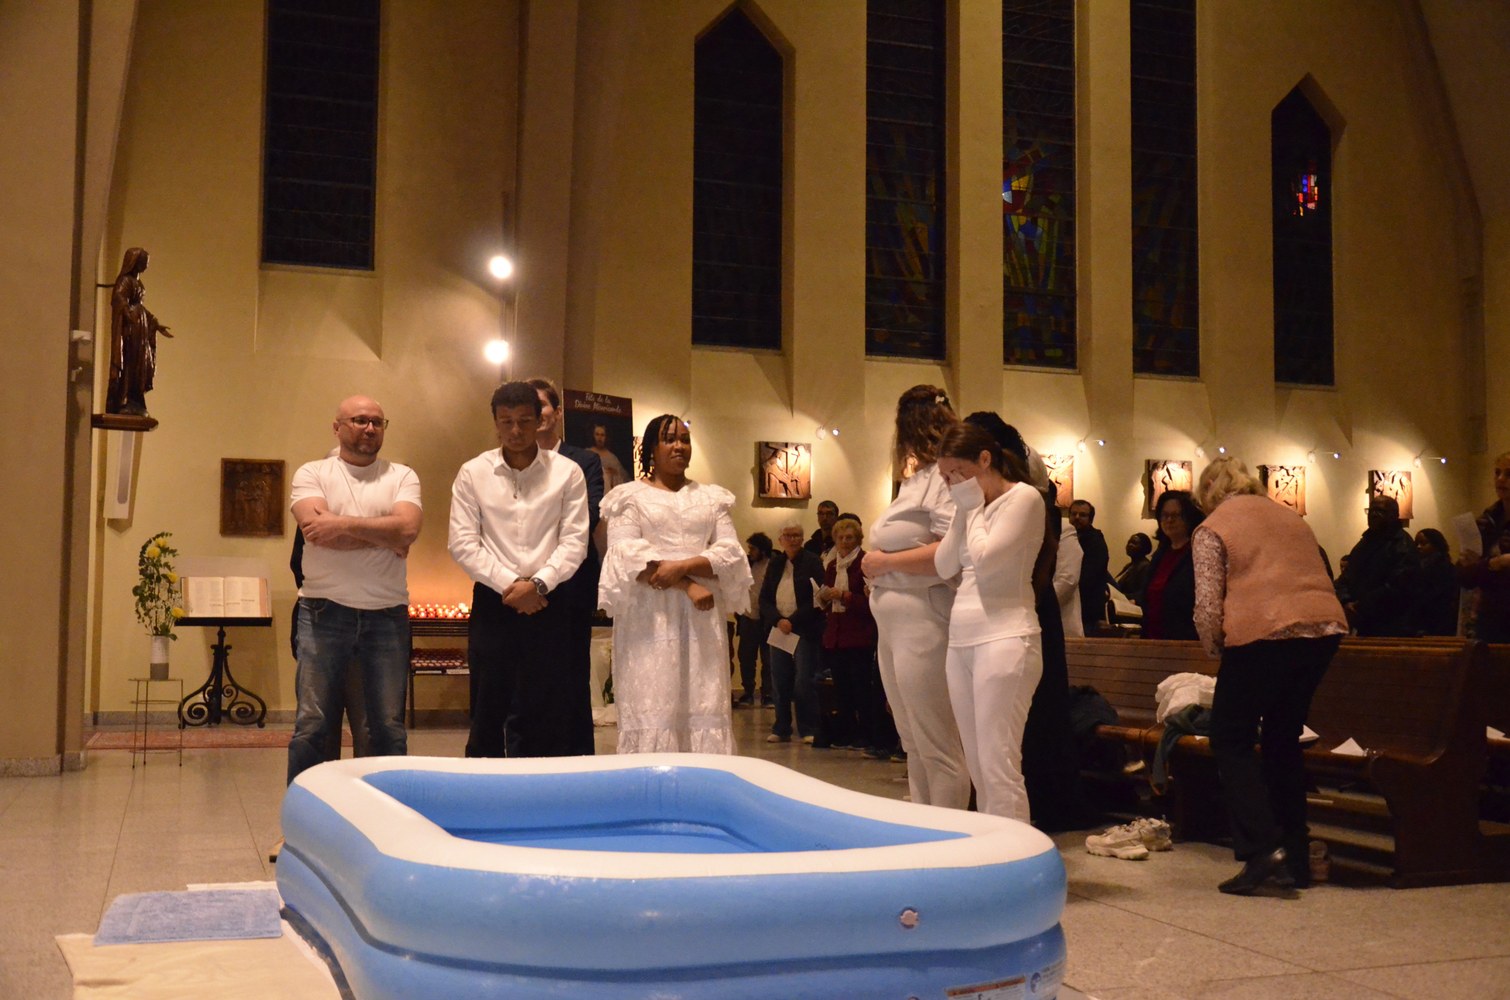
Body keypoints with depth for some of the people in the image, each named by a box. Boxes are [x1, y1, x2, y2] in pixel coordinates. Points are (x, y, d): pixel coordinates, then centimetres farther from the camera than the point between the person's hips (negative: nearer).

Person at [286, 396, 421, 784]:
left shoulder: (402, 476, 9)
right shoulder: (312, 474, 5)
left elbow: (408, 529, -9)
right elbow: (317, 529, -12)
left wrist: (344, 524, -14)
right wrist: (384, 537, -8)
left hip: (387, 614, 1)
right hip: (325, 610, -1)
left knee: (389, 728, 6)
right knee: (312, 726, 1)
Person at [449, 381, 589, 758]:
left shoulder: (567, 472, 1)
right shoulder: (473, 473, 3)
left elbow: (574, 542, -2)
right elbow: (462, 543, -2)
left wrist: (538, 584, -14)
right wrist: (509, 584, -10)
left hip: (548, 603, 0)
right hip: (492, 603, 0)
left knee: (550, 715, 1)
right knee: (490, 708, 5)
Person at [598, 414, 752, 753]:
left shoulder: (712, 498, 17)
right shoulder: (629, 496, 7)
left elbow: (731, 553, 5)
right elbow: (627, 556, -6)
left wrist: (682, 566, -12)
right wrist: (688, 586, -14)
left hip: (702, 620, 3)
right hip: (650, 620, -3)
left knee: (705, 709, -2)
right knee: (651, 710, -6)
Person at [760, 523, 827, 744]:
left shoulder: (812, 562, -2)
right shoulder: (775, 563, 12)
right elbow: (764, 598, 8)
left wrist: (793, 621, -12)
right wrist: (778, 620, -9)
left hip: (805, 631, -4)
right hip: (778, 629, 4)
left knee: (804, 682, -7)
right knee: (779, 683, 5)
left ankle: (809, 730, -1)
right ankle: (781, 730, 12)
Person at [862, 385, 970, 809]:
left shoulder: (947, 477, -12)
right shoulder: (915, 480, 19)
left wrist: (887, 562, -14)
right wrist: (877, 563, 12)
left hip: (924, 626, -11)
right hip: (894, 627, 11)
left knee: (937, 749, -4)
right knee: (914, 746, 16)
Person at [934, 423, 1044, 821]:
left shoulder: (1024, 498, -5)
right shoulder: (970, 506, 19)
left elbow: (984, 559, -15)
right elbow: (944, 565, 12)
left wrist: (975, 509, -2)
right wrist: (965, 511, 7)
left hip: (1004, 638, -8)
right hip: (961, 639, 8)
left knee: (999, 767, -13)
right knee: (978, 770, 8)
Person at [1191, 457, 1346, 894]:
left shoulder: (1212, 528, 5)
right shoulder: (1288, 516, 24)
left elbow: (1207, 607, -5)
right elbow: (1314, 579, 22)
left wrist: (1216, 649, 13)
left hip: (1263, 632, -6)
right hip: (1326, 626, 6)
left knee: (1231, 740, 6)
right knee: (1283, 738, 18)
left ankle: (1263, 849, -7)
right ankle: (1295, 859, 19)